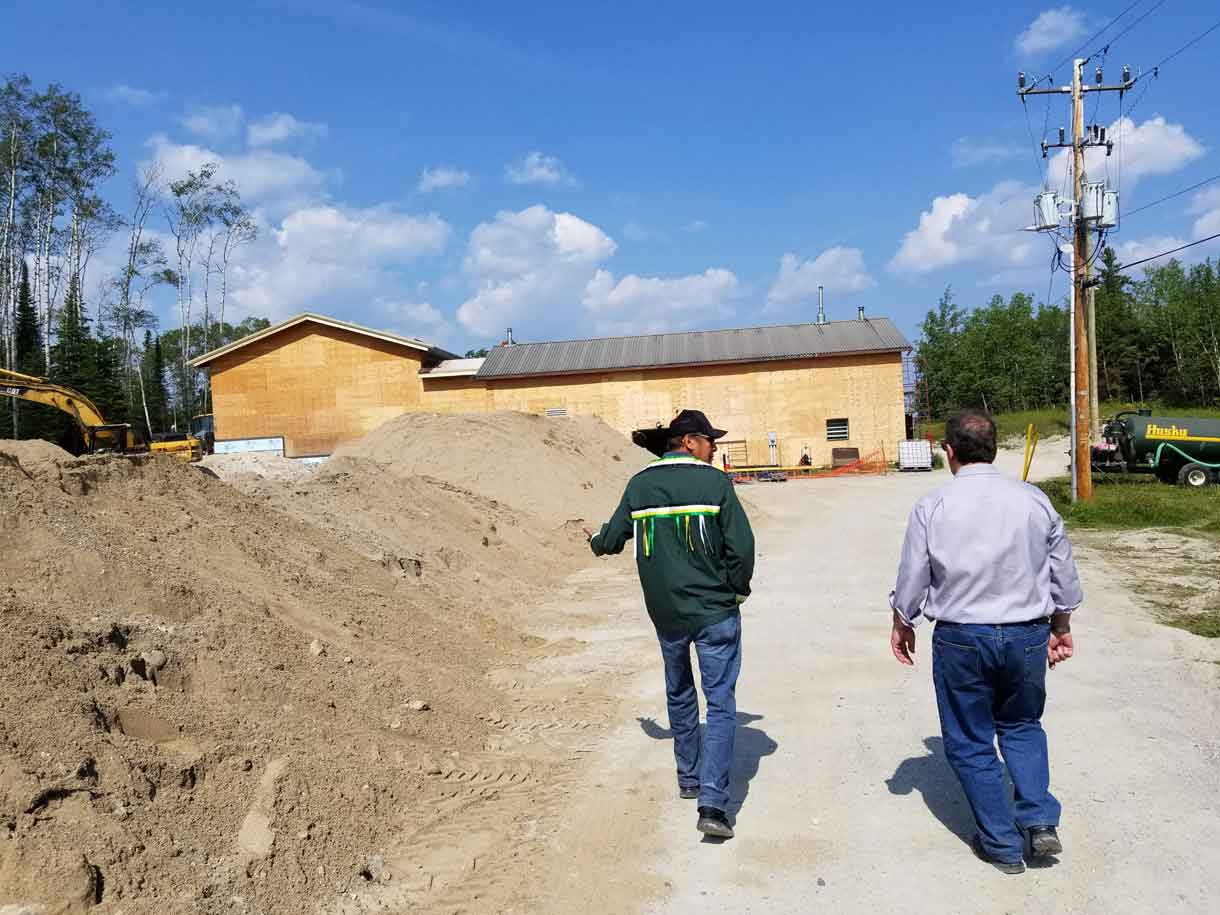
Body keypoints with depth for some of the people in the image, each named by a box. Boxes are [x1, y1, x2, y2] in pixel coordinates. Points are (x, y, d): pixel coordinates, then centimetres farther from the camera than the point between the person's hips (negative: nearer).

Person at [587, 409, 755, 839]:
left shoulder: (640, 485, 1)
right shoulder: (715, 482, -10)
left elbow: (614, 536, 11)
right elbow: (742, 546, -13)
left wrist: (595, 542, 35)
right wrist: (737, 590, 5)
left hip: (665, 613, 4)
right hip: (715, 611, -4)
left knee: (679, 695, 23)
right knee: (721, 704, 1)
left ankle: (688, 778, 37)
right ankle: (712, 804, -7)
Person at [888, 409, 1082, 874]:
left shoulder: (932, 506, -11)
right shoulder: (1034, 500, -3)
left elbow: (911, 579, -4)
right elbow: (1063, 574, 6)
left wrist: (902, 625, 14)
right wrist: (1061, 627, 22)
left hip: (961, 639, -3)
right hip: (1027, 635, 3)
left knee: (970, 742, 13)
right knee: (1022, 726, 26)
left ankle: (1002, 844, 21)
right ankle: (1040, 820, 14)